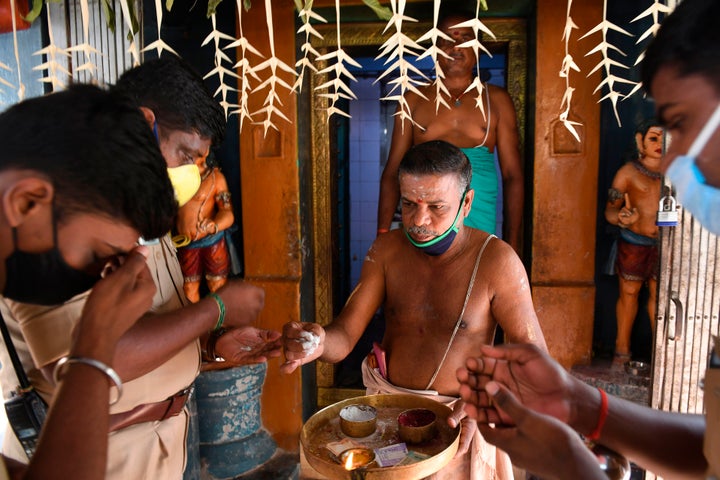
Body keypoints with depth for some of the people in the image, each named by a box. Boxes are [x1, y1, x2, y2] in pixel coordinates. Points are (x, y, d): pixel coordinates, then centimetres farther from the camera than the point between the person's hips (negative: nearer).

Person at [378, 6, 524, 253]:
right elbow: (392, 172, 6)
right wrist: (383, 233, -3)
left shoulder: (496, 100, 8)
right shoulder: (414, 100, 8)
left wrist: (512, 242, -1)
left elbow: (512, 175, 5)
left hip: (480, 223, 0)